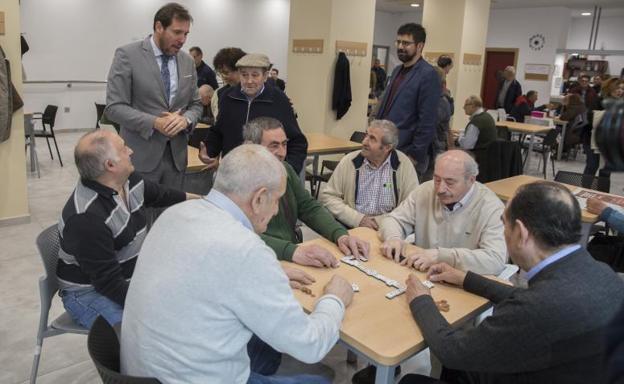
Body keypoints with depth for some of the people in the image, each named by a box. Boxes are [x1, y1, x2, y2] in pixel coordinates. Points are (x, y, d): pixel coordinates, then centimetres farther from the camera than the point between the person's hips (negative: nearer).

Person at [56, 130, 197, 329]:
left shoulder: (129, 180, -4)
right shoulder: (86, 217, -30)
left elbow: (159, 195, 19)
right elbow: (110, 284, -27)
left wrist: (191, 197, 32)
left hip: (130, 277, 8)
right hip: (90, 293, -8)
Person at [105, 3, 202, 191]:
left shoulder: (187, 61, 9)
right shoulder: (127, 55, -6)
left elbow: (195, 104, 13)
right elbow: (114, 107, -10)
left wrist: (186, 120, -10)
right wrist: (154, 122, -21)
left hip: (176, 155, 5)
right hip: (141, 156, -4)